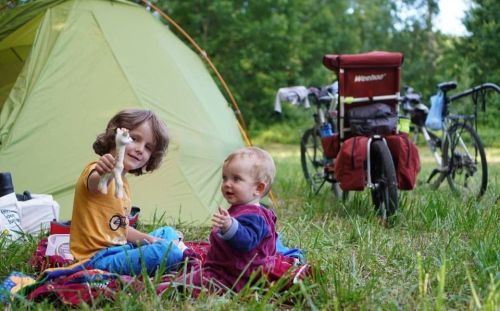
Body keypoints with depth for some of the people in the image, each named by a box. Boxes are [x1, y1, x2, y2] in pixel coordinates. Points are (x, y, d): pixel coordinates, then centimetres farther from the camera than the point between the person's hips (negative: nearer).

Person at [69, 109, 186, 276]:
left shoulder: (122, 182, 16)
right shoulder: (97, 170, -13)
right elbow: (97, 184, -40)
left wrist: (150, 239, 6)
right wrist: (105, 174, -63)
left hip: (120, 249, 10)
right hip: (98, 259, -10)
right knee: (167, 251, -26)